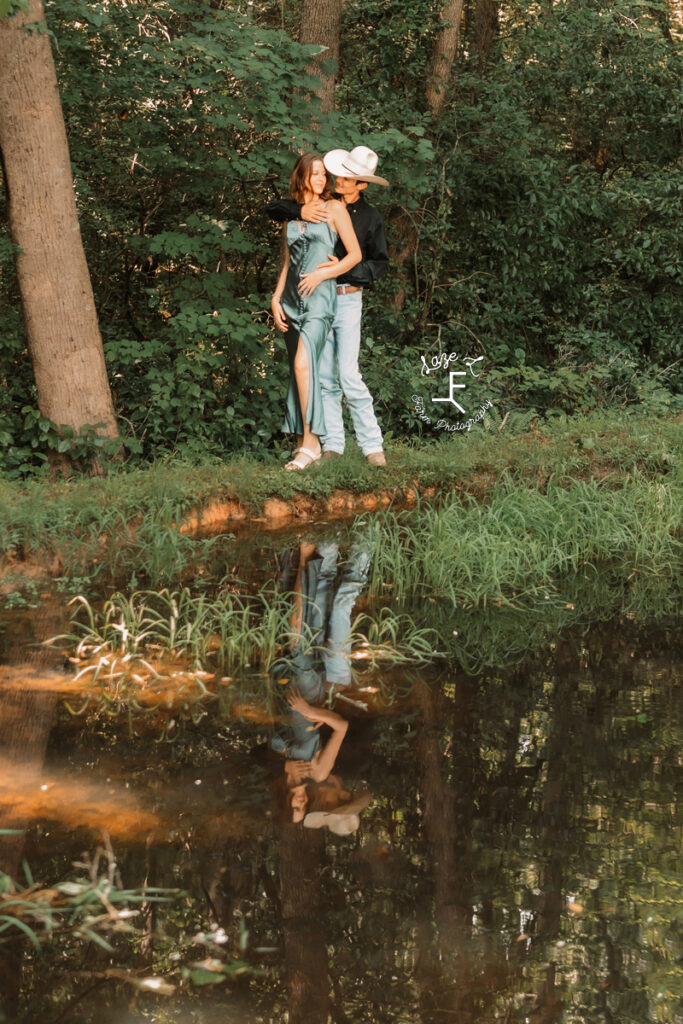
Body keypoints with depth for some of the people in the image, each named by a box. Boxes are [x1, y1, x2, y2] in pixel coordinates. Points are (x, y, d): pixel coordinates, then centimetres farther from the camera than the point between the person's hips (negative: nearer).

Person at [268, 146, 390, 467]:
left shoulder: (370, 217, 2)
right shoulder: (321, 206, 7)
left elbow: (380, 262, 3)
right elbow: (274, 209, 10)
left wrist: (345, 269, -14)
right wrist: (300, 211, -12)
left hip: (348, 298, -3)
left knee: (349, 375, -12)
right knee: (324, 377, 5)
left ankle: (372, 445, -7)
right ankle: (332, 444, 11)